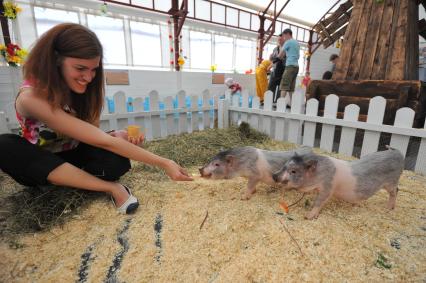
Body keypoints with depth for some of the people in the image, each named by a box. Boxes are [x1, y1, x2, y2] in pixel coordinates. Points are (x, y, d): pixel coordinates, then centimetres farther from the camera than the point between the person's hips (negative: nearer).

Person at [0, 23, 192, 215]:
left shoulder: (78, 88, -11)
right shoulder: (32, 97, -30)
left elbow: (94, 138, -13)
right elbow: (102, 141, -37)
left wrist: (118, 137, -36)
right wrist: (163, 163, -38)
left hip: (73, 157, 2)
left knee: (117, 160, -30)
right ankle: (111, 188, -32)